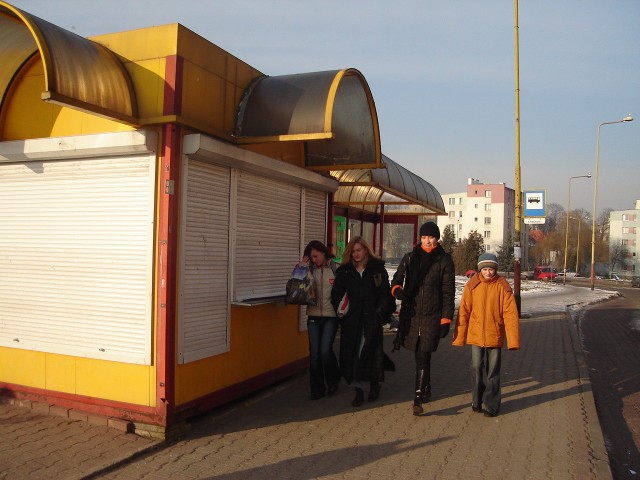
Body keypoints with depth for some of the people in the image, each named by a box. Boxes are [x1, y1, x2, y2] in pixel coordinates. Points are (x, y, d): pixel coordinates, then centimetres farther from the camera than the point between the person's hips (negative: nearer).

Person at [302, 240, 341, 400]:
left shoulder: (336, 269, -3)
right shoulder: (310, 270, 6)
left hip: (331, 315, -3)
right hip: (313, 315, 3)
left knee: (325, 350, -9)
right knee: (314, 353, 4)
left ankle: (333, 381, 20)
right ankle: (317, 389, 17)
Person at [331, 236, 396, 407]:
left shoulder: (377, 269, 3)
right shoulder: (345, 271, 8)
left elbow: (386, 293, 1)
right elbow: (336, 294, 12)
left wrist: (379, 312, -7)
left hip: (372, 318, -2)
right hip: (351, 319, 3)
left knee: (370, 351, -4)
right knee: (352, 353, 1)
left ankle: (374, 384, 19)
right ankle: (358, 390, 10)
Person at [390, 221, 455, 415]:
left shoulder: (444, 261, 1)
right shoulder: (409, 258, 10)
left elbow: (448, 292, 0)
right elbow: (397, 280, 17)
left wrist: (446, 319, -6)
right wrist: (397, 289, -8)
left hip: (432, 317, -4)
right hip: (411, 315, 4)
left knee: (423, 358, -10)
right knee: (420, 356, 15)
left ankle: (418, 399, -9)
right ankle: (426, 390, 34)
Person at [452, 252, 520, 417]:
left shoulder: (503, 286, -7)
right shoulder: (472, 285, -4)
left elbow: (510, 313, -7)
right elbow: (463, 312, -1)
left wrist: (513, 340, -12)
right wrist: (459, 336, -1)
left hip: (495, 335, -1)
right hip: (476, 334, 1)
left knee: (493, 371, 6)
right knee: (477, 368, 6)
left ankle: (491, 405, 19)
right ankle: (477, 401, 25)